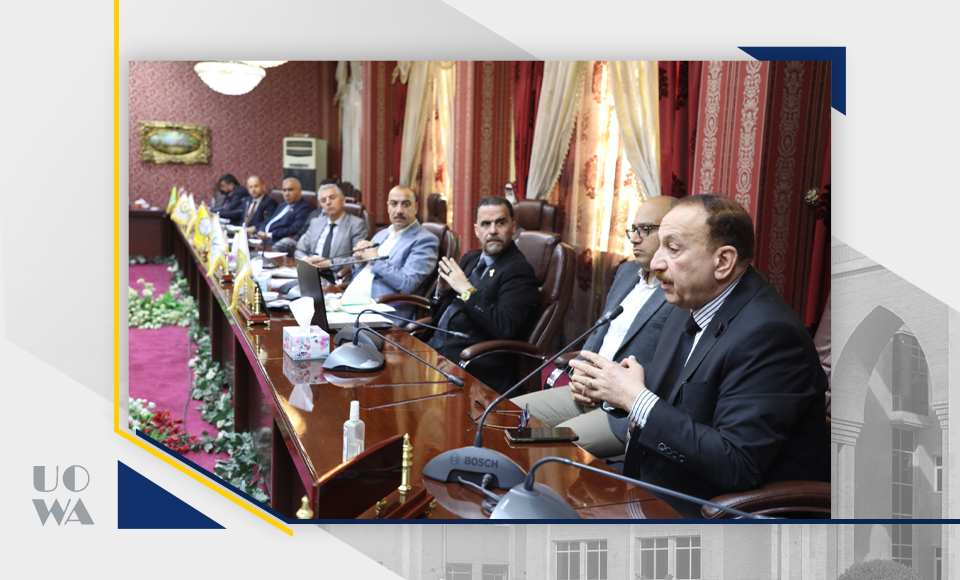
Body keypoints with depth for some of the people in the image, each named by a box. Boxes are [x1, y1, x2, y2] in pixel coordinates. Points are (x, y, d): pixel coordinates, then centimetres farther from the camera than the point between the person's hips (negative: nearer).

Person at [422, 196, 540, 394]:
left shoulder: (519, 270, -7)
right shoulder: (470, 259, 17)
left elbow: (506, 328, -22)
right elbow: (437, 316, 21)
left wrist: (467, 291, -16)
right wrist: (442, 291, -1)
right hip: (434, 348, 8)